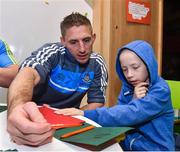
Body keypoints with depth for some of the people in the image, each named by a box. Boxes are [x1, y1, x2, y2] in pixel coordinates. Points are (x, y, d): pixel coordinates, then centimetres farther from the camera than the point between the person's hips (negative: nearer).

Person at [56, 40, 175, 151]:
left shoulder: (160, 90, -15)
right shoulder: (127, 87, 4)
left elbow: (131, 115, -29)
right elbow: (119, 116, -4)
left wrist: (86, 114, -35)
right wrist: (134, 101, -20)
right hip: (128, 146, 5)